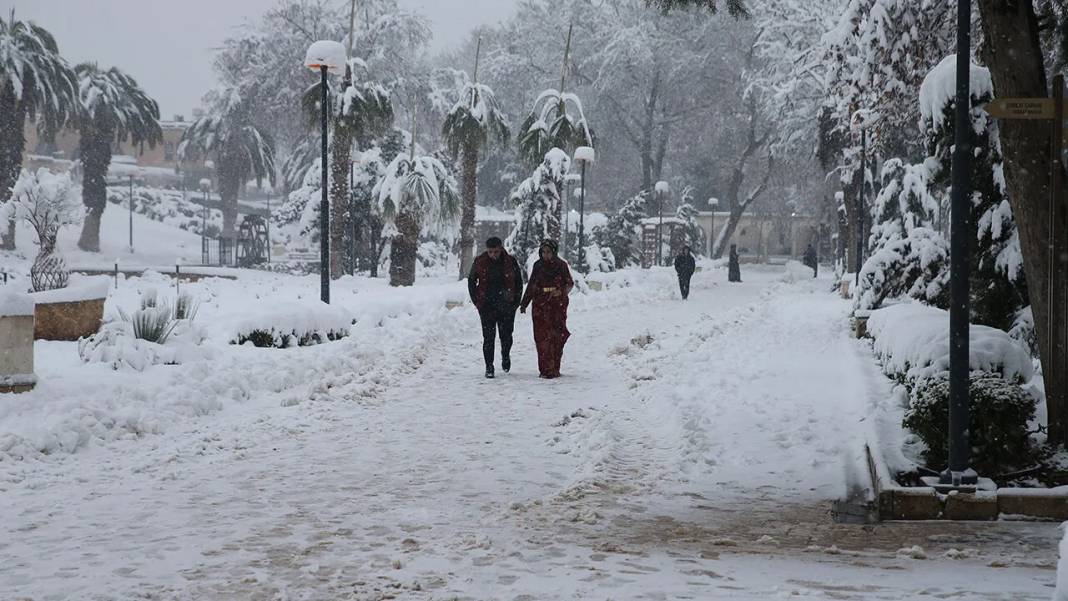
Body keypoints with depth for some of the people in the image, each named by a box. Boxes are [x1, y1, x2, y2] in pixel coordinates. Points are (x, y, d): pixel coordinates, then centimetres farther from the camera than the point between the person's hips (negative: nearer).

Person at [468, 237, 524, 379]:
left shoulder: (511, 262, -2)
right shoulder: (479, 262, -2)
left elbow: (519, 282, 9)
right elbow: (471, 281, 10)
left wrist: (516, 301, 3)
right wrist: (477, 301, 3)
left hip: (506, 306, 0)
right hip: (486, 306, 0)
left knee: (506, 335, 5)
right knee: (488, 337, -3)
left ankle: (505, 356, 35)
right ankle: (489, 367, 5)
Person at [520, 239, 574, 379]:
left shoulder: (561, 265, 2)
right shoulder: (538, 266, 8)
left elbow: (570, 284, 7)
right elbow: (531, 287, 16)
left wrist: (561, 291, -13)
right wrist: (524, 304, 15)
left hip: (558, 305, -2)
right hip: (540, 306, 2)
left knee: (557, 337, -5)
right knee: (541, 337, -6)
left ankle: (554, 369, 3)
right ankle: (545, 369, -5)